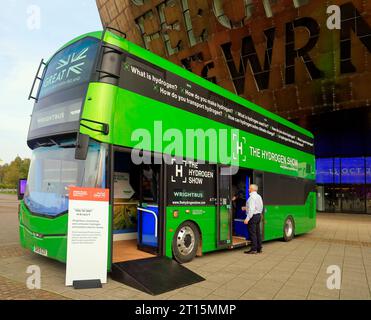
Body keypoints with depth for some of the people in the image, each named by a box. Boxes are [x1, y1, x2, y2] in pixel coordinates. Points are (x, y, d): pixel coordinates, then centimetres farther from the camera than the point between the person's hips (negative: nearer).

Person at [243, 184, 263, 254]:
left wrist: (247, 219, -25)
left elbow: (252, 209, -24)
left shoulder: (252, 197, -17)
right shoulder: (259, 196, 14)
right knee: (257, 232, 13)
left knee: (252, 233, -4)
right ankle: (259, 248, 18)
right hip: (258, 215, 10)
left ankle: (254, 249, -1)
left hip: (253, 216, -10)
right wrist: (246, 208, 23)